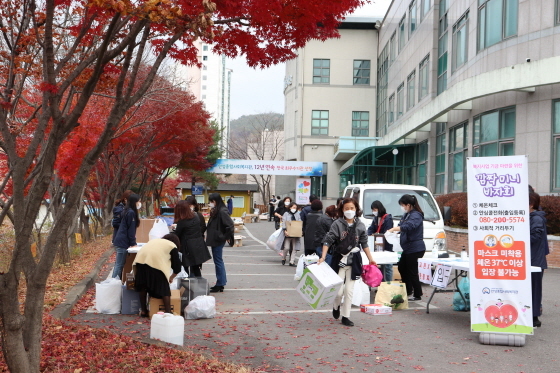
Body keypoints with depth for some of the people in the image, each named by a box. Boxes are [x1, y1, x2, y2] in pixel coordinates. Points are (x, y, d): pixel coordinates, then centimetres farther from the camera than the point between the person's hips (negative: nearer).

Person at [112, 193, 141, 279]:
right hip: (123, 242, -10)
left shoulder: (128, 211, 16)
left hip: (120, 242, 10)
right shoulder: (131, 213, -13)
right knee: (120, 264, -6)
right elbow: (131, 229, -14)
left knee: (119, 264, 12)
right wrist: (133, 243, -11)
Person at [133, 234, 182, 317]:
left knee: (142, 286, 20)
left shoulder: (155, 241, 37)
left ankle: (143, 311, 27)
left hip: (141, 259, 5)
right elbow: (177, 266, 20)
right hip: (156, 262, -5)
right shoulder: (173, 246, 22)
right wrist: (171, 277, 38)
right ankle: (168, 312, 8)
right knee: (164, 288, 7)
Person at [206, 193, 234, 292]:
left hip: (218, 241, -10)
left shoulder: (222, 211, -17)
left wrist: (225, 237, -16)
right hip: (214, 240, 10)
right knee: (218, 261, 15)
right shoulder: (215, 211, 12)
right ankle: (220, 283, 24)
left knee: (218, 262, -2)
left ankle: (220, 284, 6)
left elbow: (230, 224, -24)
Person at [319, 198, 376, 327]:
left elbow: (364, 243, 12)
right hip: (339, 260, -3)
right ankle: (336, 306, 29)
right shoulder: (337, 224, -7)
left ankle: (345, 316, 16)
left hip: (354, 260, 3)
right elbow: (328, 241, -9)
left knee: (349, 290, 5)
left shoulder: (360, 225, 3)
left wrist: (370, 259, 13)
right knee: (339, 290, -3)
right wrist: (323, 257, -18)